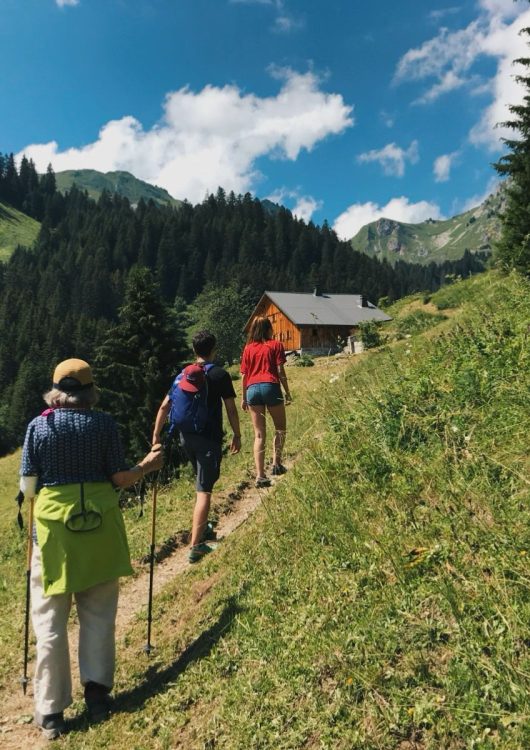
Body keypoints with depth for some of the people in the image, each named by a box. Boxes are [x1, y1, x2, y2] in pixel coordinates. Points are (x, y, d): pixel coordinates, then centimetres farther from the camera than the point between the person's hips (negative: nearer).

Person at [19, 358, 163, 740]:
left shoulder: (38, 426, -4)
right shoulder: (104, 423, -6)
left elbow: (29, 488, -3)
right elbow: (120, 478, -4)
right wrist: (147, 466, 14)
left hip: (54, 526, 0)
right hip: (100, 525, 0)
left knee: (50, 620, 11)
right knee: (98, 613, 16)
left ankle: (50, 712, 20)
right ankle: (97, 691, 23)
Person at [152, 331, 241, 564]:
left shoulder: (183, 375, 5)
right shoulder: (220, 375, -8)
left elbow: (164, 407, 3)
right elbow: (231, 409, -6)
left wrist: (156, 435, 8)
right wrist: (237, 434, 6)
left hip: (186, 437, 6)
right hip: (209, 439, -5)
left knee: (202, 484, 25)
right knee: (204, 491, -2)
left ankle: (202, 528, 39)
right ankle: (195, 546, -1)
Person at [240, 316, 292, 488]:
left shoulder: (248, 348, 14)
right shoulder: (276, 345, 6)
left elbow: (244, 375, 12)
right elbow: (280, 371, -1)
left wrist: (244, 398, 19)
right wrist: (287, 392, 5)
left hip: (252, 389, 3)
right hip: (271, 387, -3)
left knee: (259, 435, 6)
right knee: (280, 428, 18)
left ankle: (260, 476, 0)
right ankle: (276, 464, 8)